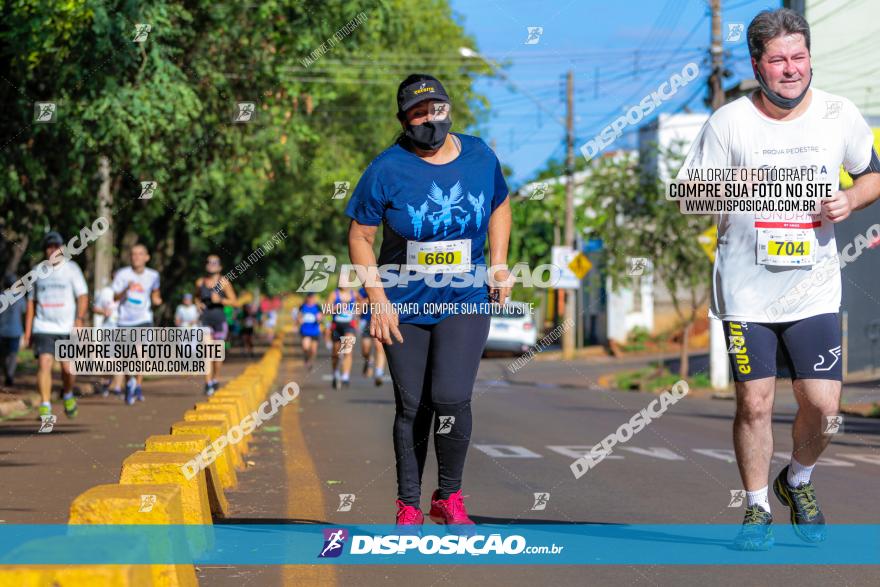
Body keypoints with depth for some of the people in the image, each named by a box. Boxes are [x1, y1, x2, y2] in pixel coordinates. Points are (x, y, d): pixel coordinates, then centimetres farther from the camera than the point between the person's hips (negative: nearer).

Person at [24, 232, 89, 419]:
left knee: (68, 368, -2)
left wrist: (79, 319, -16)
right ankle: (45, 406, -11)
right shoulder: (37, 271, 10)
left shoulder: (71, 268, 3)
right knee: (44, 364, -14)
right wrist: (27, 331, 11)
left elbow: (82, 296, -1)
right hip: (43, 328, 1)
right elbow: (31, 303, 15)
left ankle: (67, 394, 29)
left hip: (68, 328, -1)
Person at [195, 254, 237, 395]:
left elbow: (234, 301, -1)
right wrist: (198, 303, 3)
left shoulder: (224, 282, -3)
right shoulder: (200, 282, 5)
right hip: (206, 320, 1)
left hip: (220, 320, -1)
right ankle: (208, 384, -16)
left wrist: (220, 300, -16)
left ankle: (215, 379, 30)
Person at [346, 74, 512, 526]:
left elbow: (500, 206, 18)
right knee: (411, 408, 5)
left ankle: (449, 497, 5)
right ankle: (409, 506, 18)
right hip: (404, 306, 0)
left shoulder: (480, 157, -1)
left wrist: (499, 264, 4)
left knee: (452, 399, -14)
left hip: (466, 302, 1)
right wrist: (378, 301, -11)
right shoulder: (387, 169, -9)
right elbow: (360, 237, -4)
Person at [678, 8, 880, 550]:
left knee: (823, 405, -3)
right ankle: (758, 509, 21)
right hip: (746, 290, -1)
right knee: (755, 404, 1)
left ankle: (798, 481, 28)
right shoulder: (729, 122, -5)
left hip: (815, 288, 1)